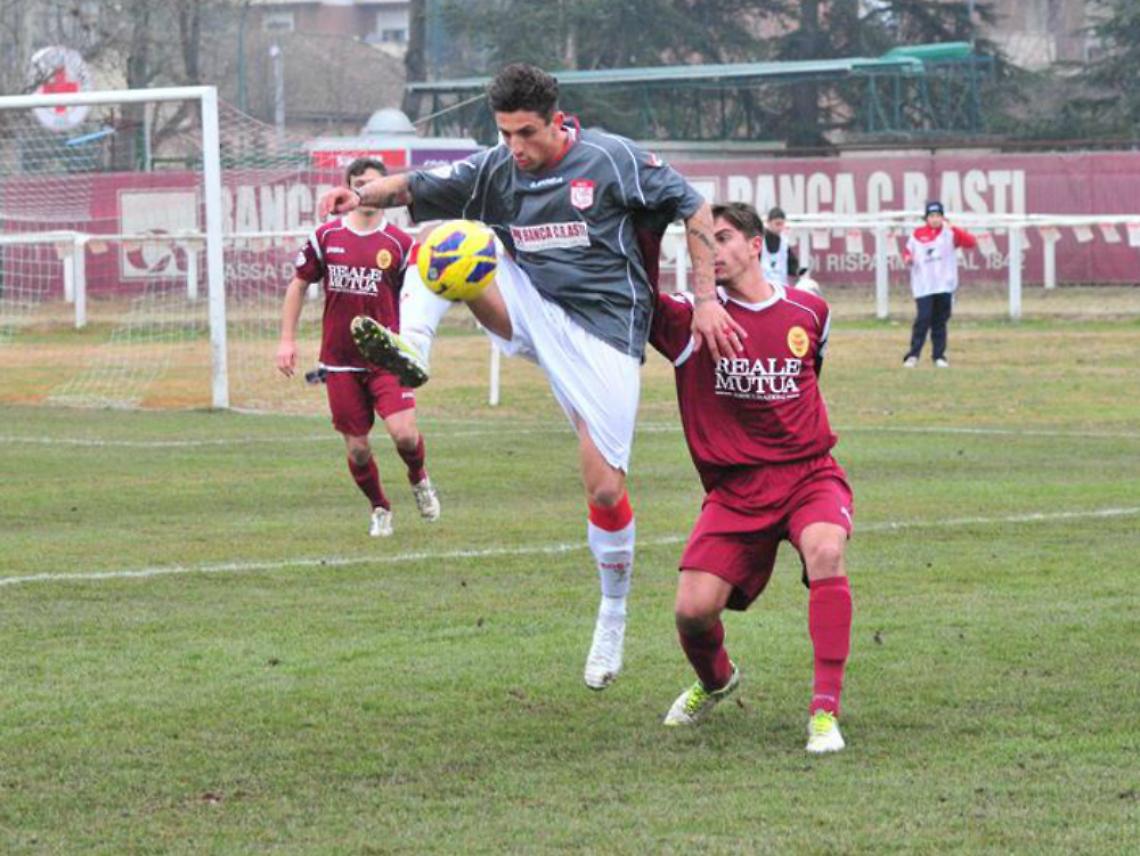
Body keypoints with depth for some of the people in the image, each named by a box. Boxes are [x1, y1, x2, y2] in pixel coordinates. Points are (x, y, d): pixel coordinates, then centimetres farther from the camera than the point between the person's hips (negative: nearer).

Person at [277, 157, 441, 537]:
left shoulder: (399, 243, -1)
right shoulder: (325, 237, 3)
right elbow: (298, 285, 11)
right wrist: (287, 339, 6)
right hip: (340, 361, 2)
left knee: (403, 433, -17)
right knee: (357, 446, 4)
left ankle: (419, 479, 16)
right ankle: (379, 509, 28)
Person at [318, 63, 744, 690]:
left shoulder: (613, 160, -10)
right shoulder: (496, 170, 3)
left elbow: (694, 210, -5)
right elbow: (416, 187, -1)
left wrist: (705, 300, -10)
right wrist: (363, 195, -23)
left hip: (603, 332, -4)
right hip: (531, 312, 4)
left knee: (604, 487, -9)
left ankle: (613, 614, 12)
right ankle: (411, 350, -33)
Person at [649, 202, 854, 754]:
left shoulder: (809, 311, 5)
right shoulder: (691, 319, -2)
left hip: (807, 472, 0)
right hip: (734, 488, 0)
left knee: (825, 551, -32)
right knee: (692, 610, -13)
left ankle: (826, 711, -28)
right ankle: (715, 681, 26)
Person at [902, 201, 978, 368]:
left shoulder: (950, 233, 0)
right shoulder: (917, 234, 5)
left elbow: (971, 242, -12)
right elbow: (908, 251, 16)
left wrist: (953, 230, -25)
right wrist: (907, 258, -8)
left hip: (944, 286, 0)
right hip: (923, 286, 0)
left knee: (940, 322, 6)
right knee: (923, 319, -11)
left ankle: (939, 355, 15)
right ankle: (913, 355, -6)